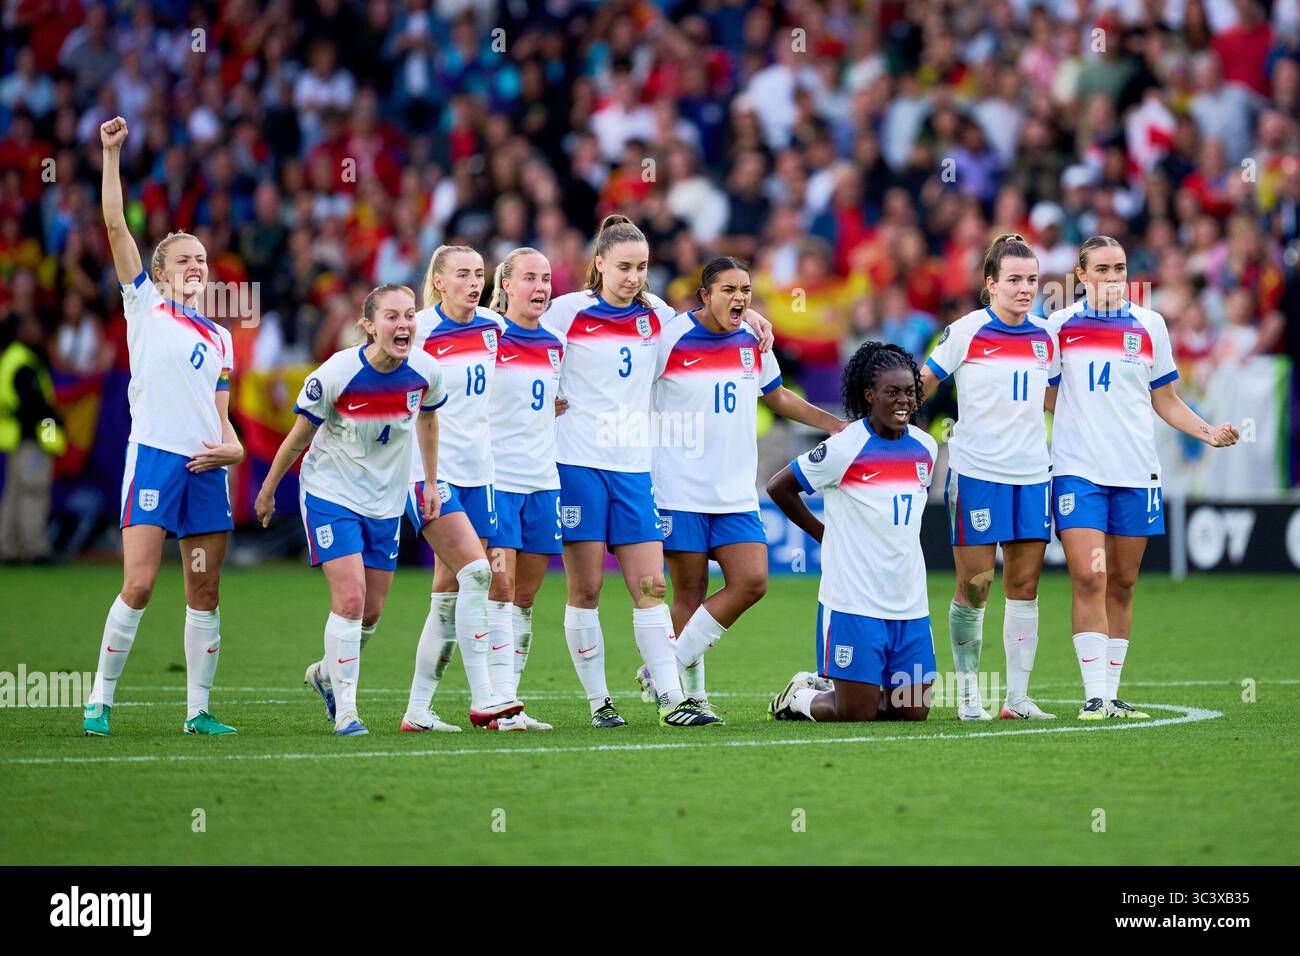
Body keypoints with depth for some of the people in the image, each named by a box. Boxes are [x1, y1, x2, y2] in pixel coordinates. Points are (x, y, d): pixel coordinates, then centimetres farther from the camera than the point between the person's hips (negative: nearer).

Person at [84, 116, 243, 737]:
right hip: (153, 455, -5)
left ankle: (198, 709, 9)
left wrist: (232, 447, 2)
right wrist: (111, 154, -6)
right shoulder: (144, 304, 7)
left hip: (206, 466, 5)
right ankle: (100, 700, -2)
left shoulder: (219, 338, 20)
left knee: (205, 593, 3)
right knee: (138, 586, -12)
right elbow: (115, 224, -1)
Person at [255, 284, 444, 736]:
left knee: (371, 612, 10)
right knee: (350, 598, -16)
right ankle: (345, 711, -5)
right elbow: (299, 436, -9)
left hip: (386, 503, 5)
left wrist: (431, 484, 13)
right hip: (330, 492, -5)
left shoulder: (425, 372, -12)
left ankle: (326, 672, 40)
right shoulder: (336, 374, -23)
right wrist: (268, 492, 1)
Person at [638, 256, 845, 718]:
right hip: (680, 490, -5)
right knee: (689, 591, -2)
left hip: (736, 493, 5)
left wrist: (838, 425, 22)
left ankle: (666, 670, 4)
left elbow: (777, 396, 26)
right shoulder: (670, 337, -9)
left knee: (751, 582, -6)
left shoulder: (753, 342, 9)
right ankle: (691, 690, 12)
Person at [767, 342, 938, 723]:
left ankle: (825, 688, 26)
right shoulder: (844, 448, -11)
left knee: (915, 711, 4)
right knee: (856, 714, -6)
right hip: (854, 601, -6)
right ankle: (799, 697, 25)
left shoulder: (925, 448, 7)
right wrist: (826, 534, 3)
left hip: (910, 603, 6)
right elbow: (778, 487, -2)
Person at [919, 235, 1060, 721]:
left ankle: (1018, 696, 9)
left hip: (1032, 474, 4)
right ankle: (967, 691, 9)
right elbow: (922, 385, 1)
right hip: (976, 473, -4)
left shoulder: (1045, 337, 8)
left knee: (1025, 585, 3)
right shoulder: (966, 332, -6)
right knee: (974, 585, -4)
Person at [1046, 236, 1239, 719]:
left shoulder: (1149, 326, 8)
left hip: (1135, 471, 2)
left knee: (1122, 584, 6)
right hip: (1077, 470, -2)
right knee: (1088, 578, -13)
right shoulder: (1059, 325, 3)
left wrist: (1210, 432, 2)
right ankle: (1094, 695, -13)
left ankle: (1111, 692, 13)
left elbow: (1166, 401, 14)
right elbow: (1043, 396, 14)